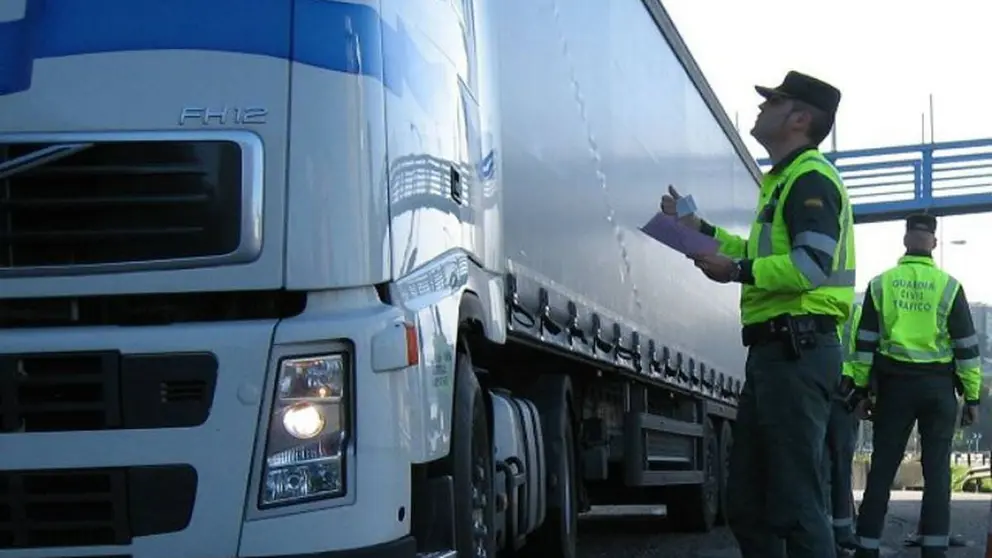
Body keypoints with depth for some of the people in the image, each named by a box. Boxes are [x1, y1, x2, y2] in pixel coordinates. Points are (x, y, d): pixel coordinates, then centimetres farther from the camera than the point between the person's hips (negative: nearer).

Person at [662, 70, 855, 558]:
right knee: (747, 499, 15)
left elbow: (812, 265, -23)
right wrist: (700, 229, 33)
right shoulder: (784, 180, 24)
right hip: (775, 351, 11)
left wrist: (736, 272, -15)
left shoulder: (810, 177, -9)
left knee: (794, 500, -11)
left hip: (797, 351, -11)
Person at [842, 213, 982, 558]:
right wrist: (972, 397, 5)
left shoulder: (881, 283, 4)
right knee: (936, 471, 1)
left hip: (894, 384, 1)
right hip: (938, 386, -1)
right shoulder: (948, 286, 0)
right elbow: (966, 346, 0)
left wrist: (861, 390, 8)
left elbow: (865, 342, 3)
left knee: (882, 468, 4)